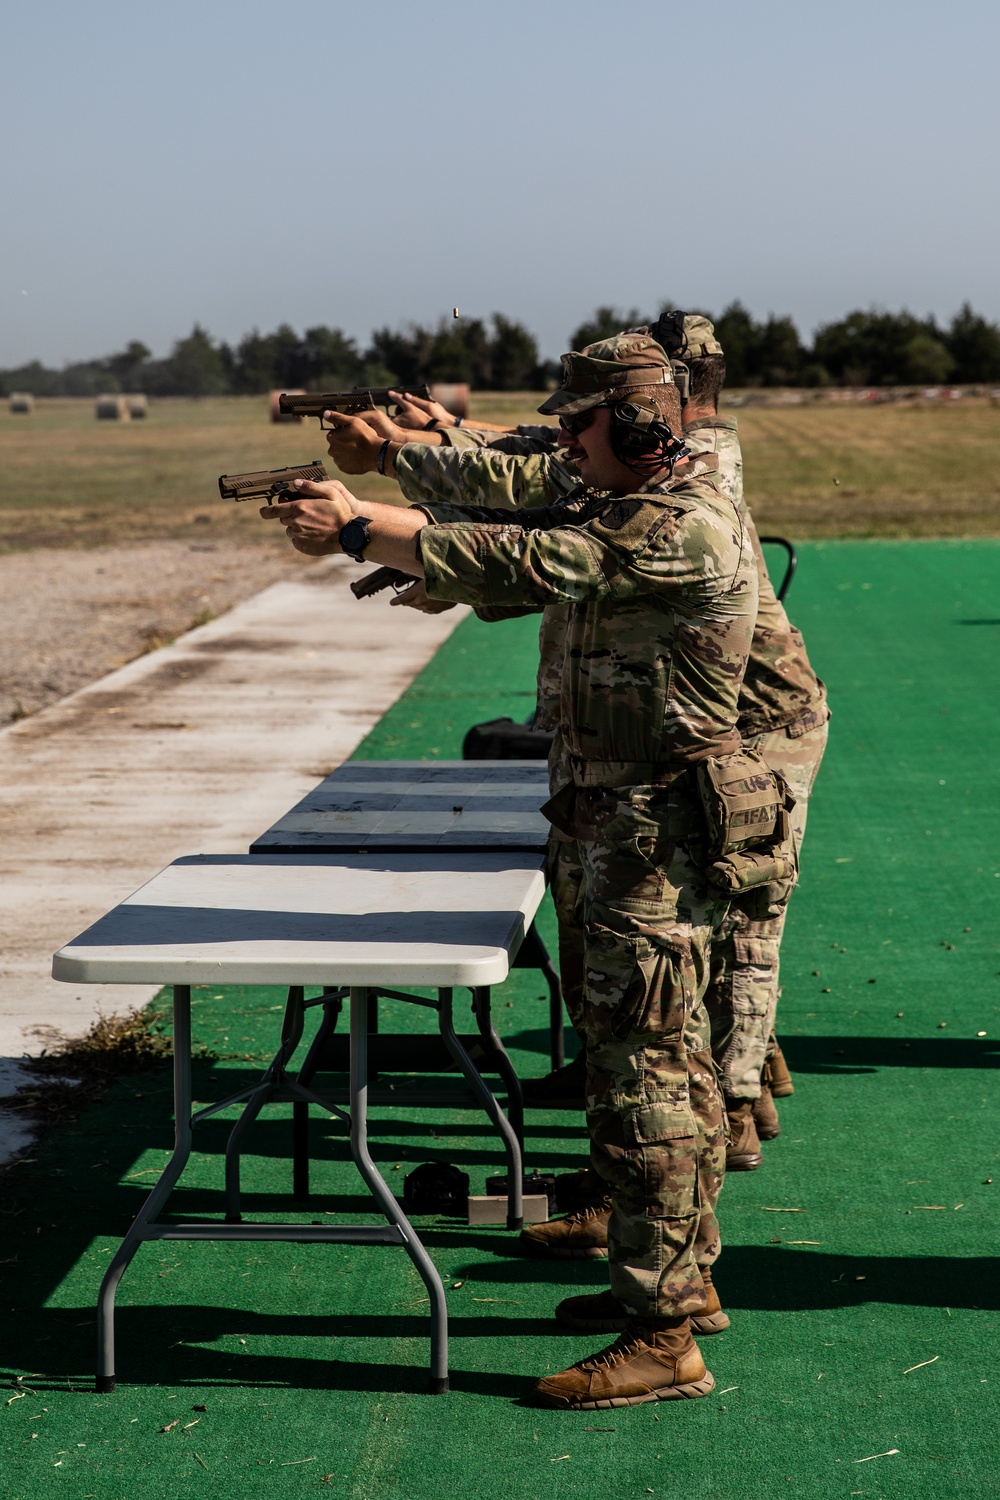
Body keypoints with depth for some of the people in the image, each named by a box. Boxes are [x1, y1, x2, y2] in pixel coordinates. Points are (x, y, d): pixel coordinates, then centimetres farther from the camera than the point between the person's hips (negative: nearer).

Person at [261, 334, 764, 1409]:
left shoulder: (685, 527, -20)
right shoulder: (618, 508, 13)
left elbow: (518, 566, -24)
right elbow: (515, 542, 12)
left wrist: (358, 531, -17)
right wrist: (361, 517, 0)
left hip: (654, 835, -11)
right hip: (629, 825, 11)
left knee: (638, 1073, -9)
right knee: (668, 1056, 18)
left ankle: (660, 1340, -5)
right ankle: (680, 1273, 30)